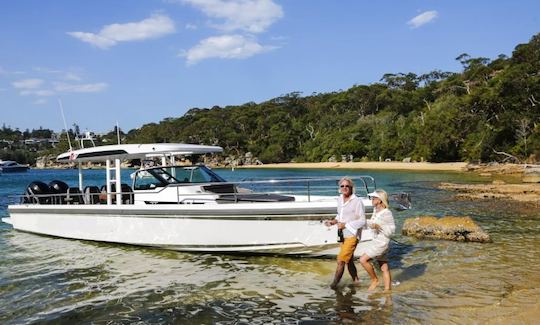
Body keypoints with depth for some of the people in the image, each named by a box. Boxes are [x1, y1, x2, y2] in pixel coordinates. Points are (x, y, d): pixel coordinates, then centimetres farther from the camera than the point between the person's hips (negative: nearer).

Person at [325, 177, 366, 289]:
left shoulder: (357, 201, -14)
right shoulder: (340, 199, 7)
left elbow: (362, 221, -14)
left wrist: (345, 225, -18)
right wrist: (333, 221, 3)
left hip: (352, 235, -7)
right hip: (343, 235, 7)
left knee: (341, 260, -8)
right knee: (349, 261, 18)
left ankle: (334, 284, 4)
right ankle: (355, 281, 35)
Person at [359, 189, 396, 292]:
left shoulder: (387, 213, -17)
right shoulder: (376, 210, 8)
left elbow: (391, 230, -17)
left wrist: (378, 226, -25)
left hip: (382, 242, -8)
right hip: (376, 241, 8)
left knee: (363, 260, -12)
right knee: (384, 268, 11)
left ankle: (374, 280, 4)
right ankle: (388, 289, 17)